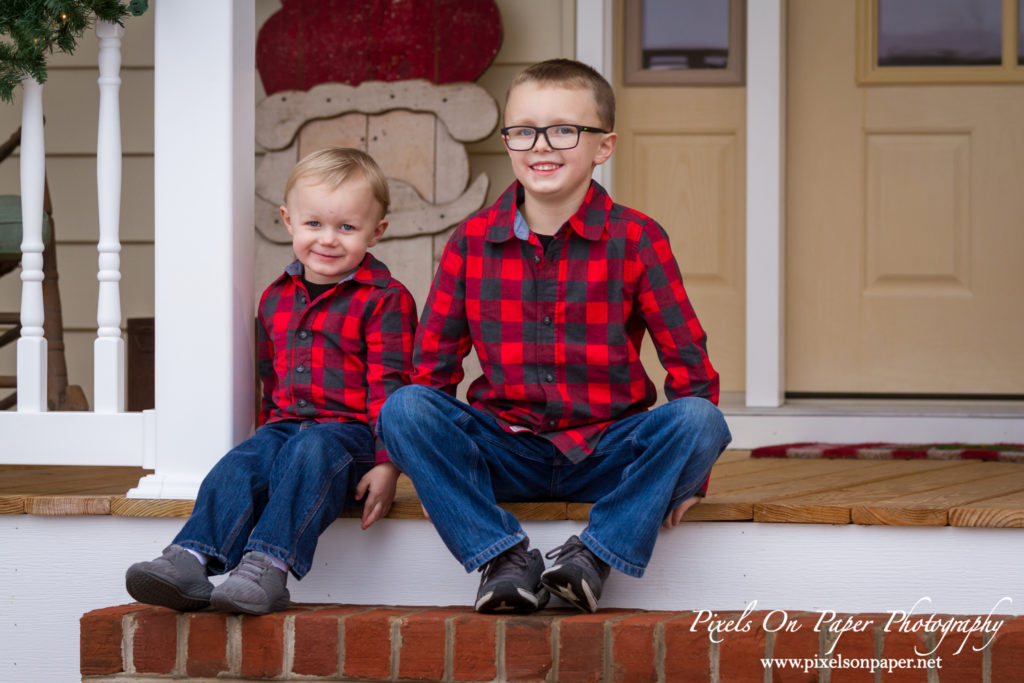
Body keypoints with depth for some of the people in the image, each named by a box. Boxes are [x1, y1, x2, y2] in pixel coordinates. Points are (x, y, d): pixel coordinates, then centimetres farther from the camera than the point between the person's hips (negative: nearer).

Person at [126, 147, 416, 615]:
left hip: (348, 431, -5)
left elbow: (388, 384, -8)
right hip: (285, 426, 5)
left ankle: (268, 567, -50)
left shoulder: (385, 300, -1)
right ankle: (189, 563, -43)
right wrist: (268, 434, 24)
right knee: (240, 466, -25)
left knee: (309, 453, -36)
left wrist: (386, 463, -15)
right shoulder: (275, 300, 19)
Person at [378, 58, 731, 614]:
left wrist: (685, 474, -7)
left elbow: (687, 360, 0)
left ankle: (595, 556, -22)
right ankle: (502, 557, -22)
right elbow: (433, 357, 10)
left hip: (606, 454, -1)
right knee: (403, 407, -24)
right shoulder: (472, 240, 3)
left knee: (699, 421, -29)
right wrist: (424, 462, 0)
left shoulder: (637, 240, -2)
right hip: (506, 453, 1)